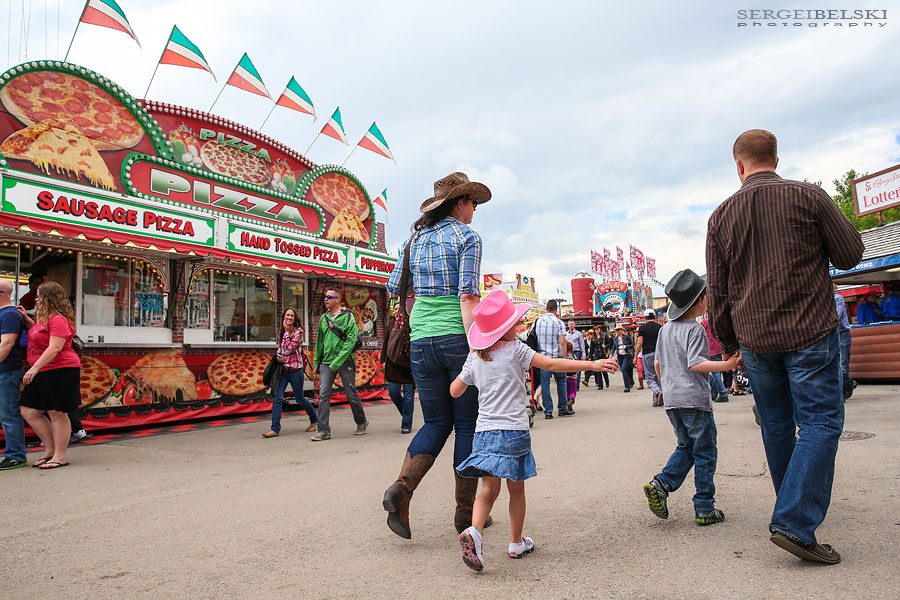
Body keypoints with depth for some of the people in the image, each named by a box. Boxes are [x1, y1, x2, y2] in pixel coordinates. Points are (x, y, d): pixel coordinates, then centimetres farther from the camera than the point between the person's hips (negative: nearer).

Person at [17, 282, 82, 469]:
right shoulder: (45, 319, 17)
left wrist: (35, 368, -25)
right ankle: (50, 449, 22)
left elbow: (55, 348, -23)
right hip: (44, 373, 11)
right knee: (29, 411, 11)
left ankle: (59, 457, 6)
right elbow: (38, 333, 38)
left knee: (56, 413, -4)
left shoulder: (58, 320, -15)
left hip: (60, 371, -11)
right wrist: (26, 319, 24)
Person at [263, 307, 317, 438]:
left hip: (295, 369, -5)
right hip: (282, 368, 5)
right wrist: (277, 356, 0)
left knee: (300, 399, 7)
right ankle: (275, 429, -5)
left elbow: (289, 349, -17)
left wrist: (287, 331, -12)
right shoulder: (281, 333, 10)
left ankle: (314, 420, 29)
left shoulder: (298, 332, -7)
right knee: (278, 398, -6)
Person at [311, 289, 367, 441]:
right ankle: (324, 431, -3)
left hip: (345, 361, -4)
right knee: (323, 394, -6)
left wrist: (337, 362, -19)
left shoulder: (348, 317, -5)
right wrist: (317, 363, 14)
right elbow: (320, 342, 18)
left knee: (351, 394, 4)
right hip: (326, 362, 4)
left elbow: (351, 341, -13)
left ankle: (361, 423, 26)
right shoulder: (323, 318, 12)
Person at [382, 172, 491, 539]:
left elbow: (394, 289, 14)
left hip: (421, 340, 5)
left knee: (435, 422, 15)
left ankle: (401, 487, -5)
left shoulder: (415, 239, 12)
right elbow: (468, 296, -14)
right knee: (468, 424, 7)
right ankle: (465, 512, 15)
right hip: (457, 337, -5)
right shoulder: (466, 237, -4)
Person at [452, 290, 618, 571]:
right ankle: (517, 543, 25)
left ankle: (474, 530, -20)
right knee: (516, 489, 12)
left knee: (489, 489, 4)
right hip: (513, 430, -3)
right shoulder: (515, 349, -5)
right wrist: (591, 364, -10)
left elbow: (455, 391, 14)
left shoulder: (474, 359, 8)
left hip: (485, 431, 3)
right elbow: (551, 364, -11)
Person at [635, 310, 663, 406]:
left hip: (647, 354, -3)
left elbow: (639, 344, -6)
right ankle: (657, 401, 8)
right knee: (658, 377, 9)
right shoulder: (660, 327, 5)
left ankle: (658, 392, -24)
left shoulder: (642, 328, -3)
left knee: (649, 377, 2)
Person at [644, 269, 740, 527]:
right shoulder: (695, 329, -11)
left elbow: (658, 363, 17)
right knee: (705, 454, 4)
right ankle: (704, 509, 9)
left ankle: (660, 484, 0)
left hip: (671, 400, 7)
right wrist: (727, 365, -23)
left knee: (686, 447, 18)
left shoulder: (665, 329, 12)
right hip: (694, 399, -7)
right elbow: (694, 363, -20)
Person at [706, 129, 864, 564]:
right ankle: (795, 523, -8)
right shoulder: (807, 196, -5)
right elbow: (851, 255, 0)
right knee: (820, 421, 1)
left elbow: (717, 289, 6)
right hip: (809, 332, -3)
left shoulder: (722, 215, 3)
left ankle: (796, 508, 31)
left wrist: (726, 341, 16)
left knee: (776, 424, 15)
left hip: (754, 338, 4)